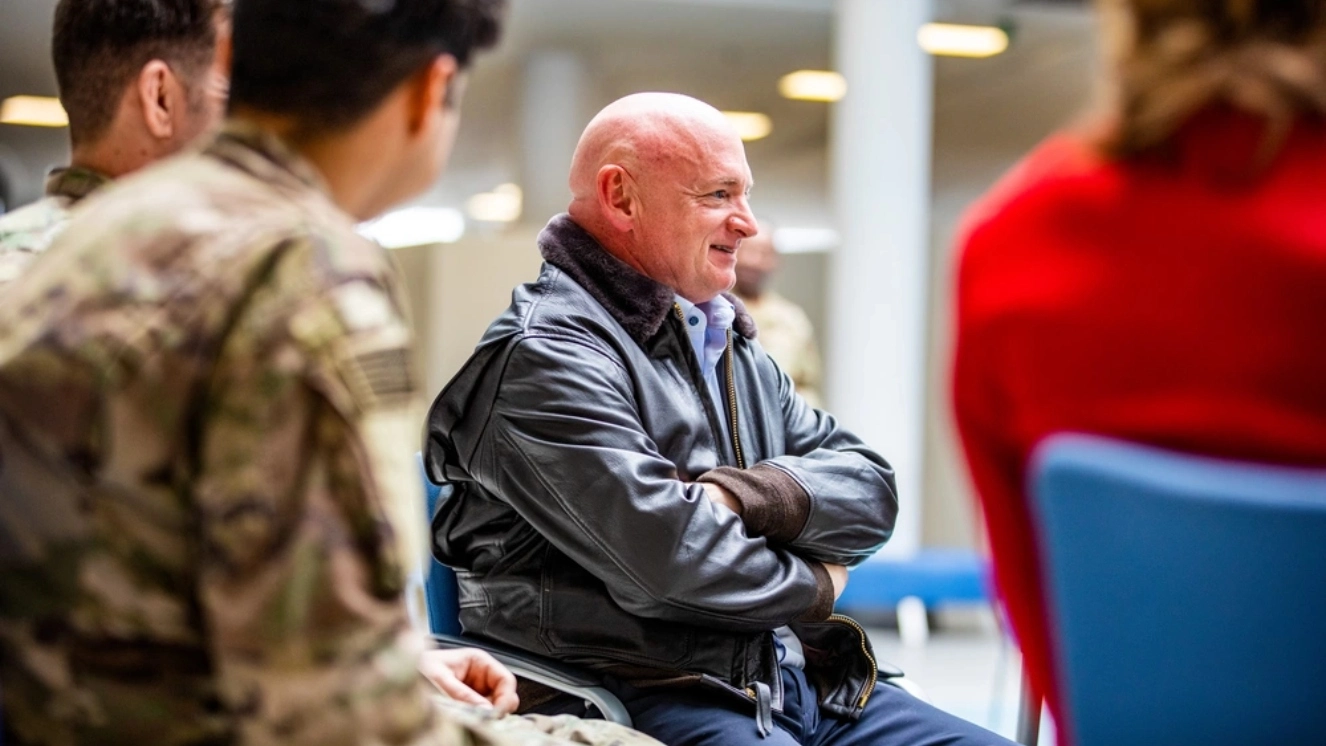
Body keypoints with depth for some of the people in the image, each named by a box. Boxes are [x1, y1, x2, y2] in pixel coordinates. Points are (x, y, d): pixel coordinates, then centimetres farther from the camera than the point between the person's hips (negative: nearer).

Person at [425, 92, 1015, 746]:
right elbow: (670, 555, -19)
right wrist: (811, 585, 0)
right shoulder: (544, 357, -8)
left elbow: (871, 490, 11)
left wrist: (744, 494, -10)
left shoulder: (734, 347, 23)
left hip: (803, 684, 9)